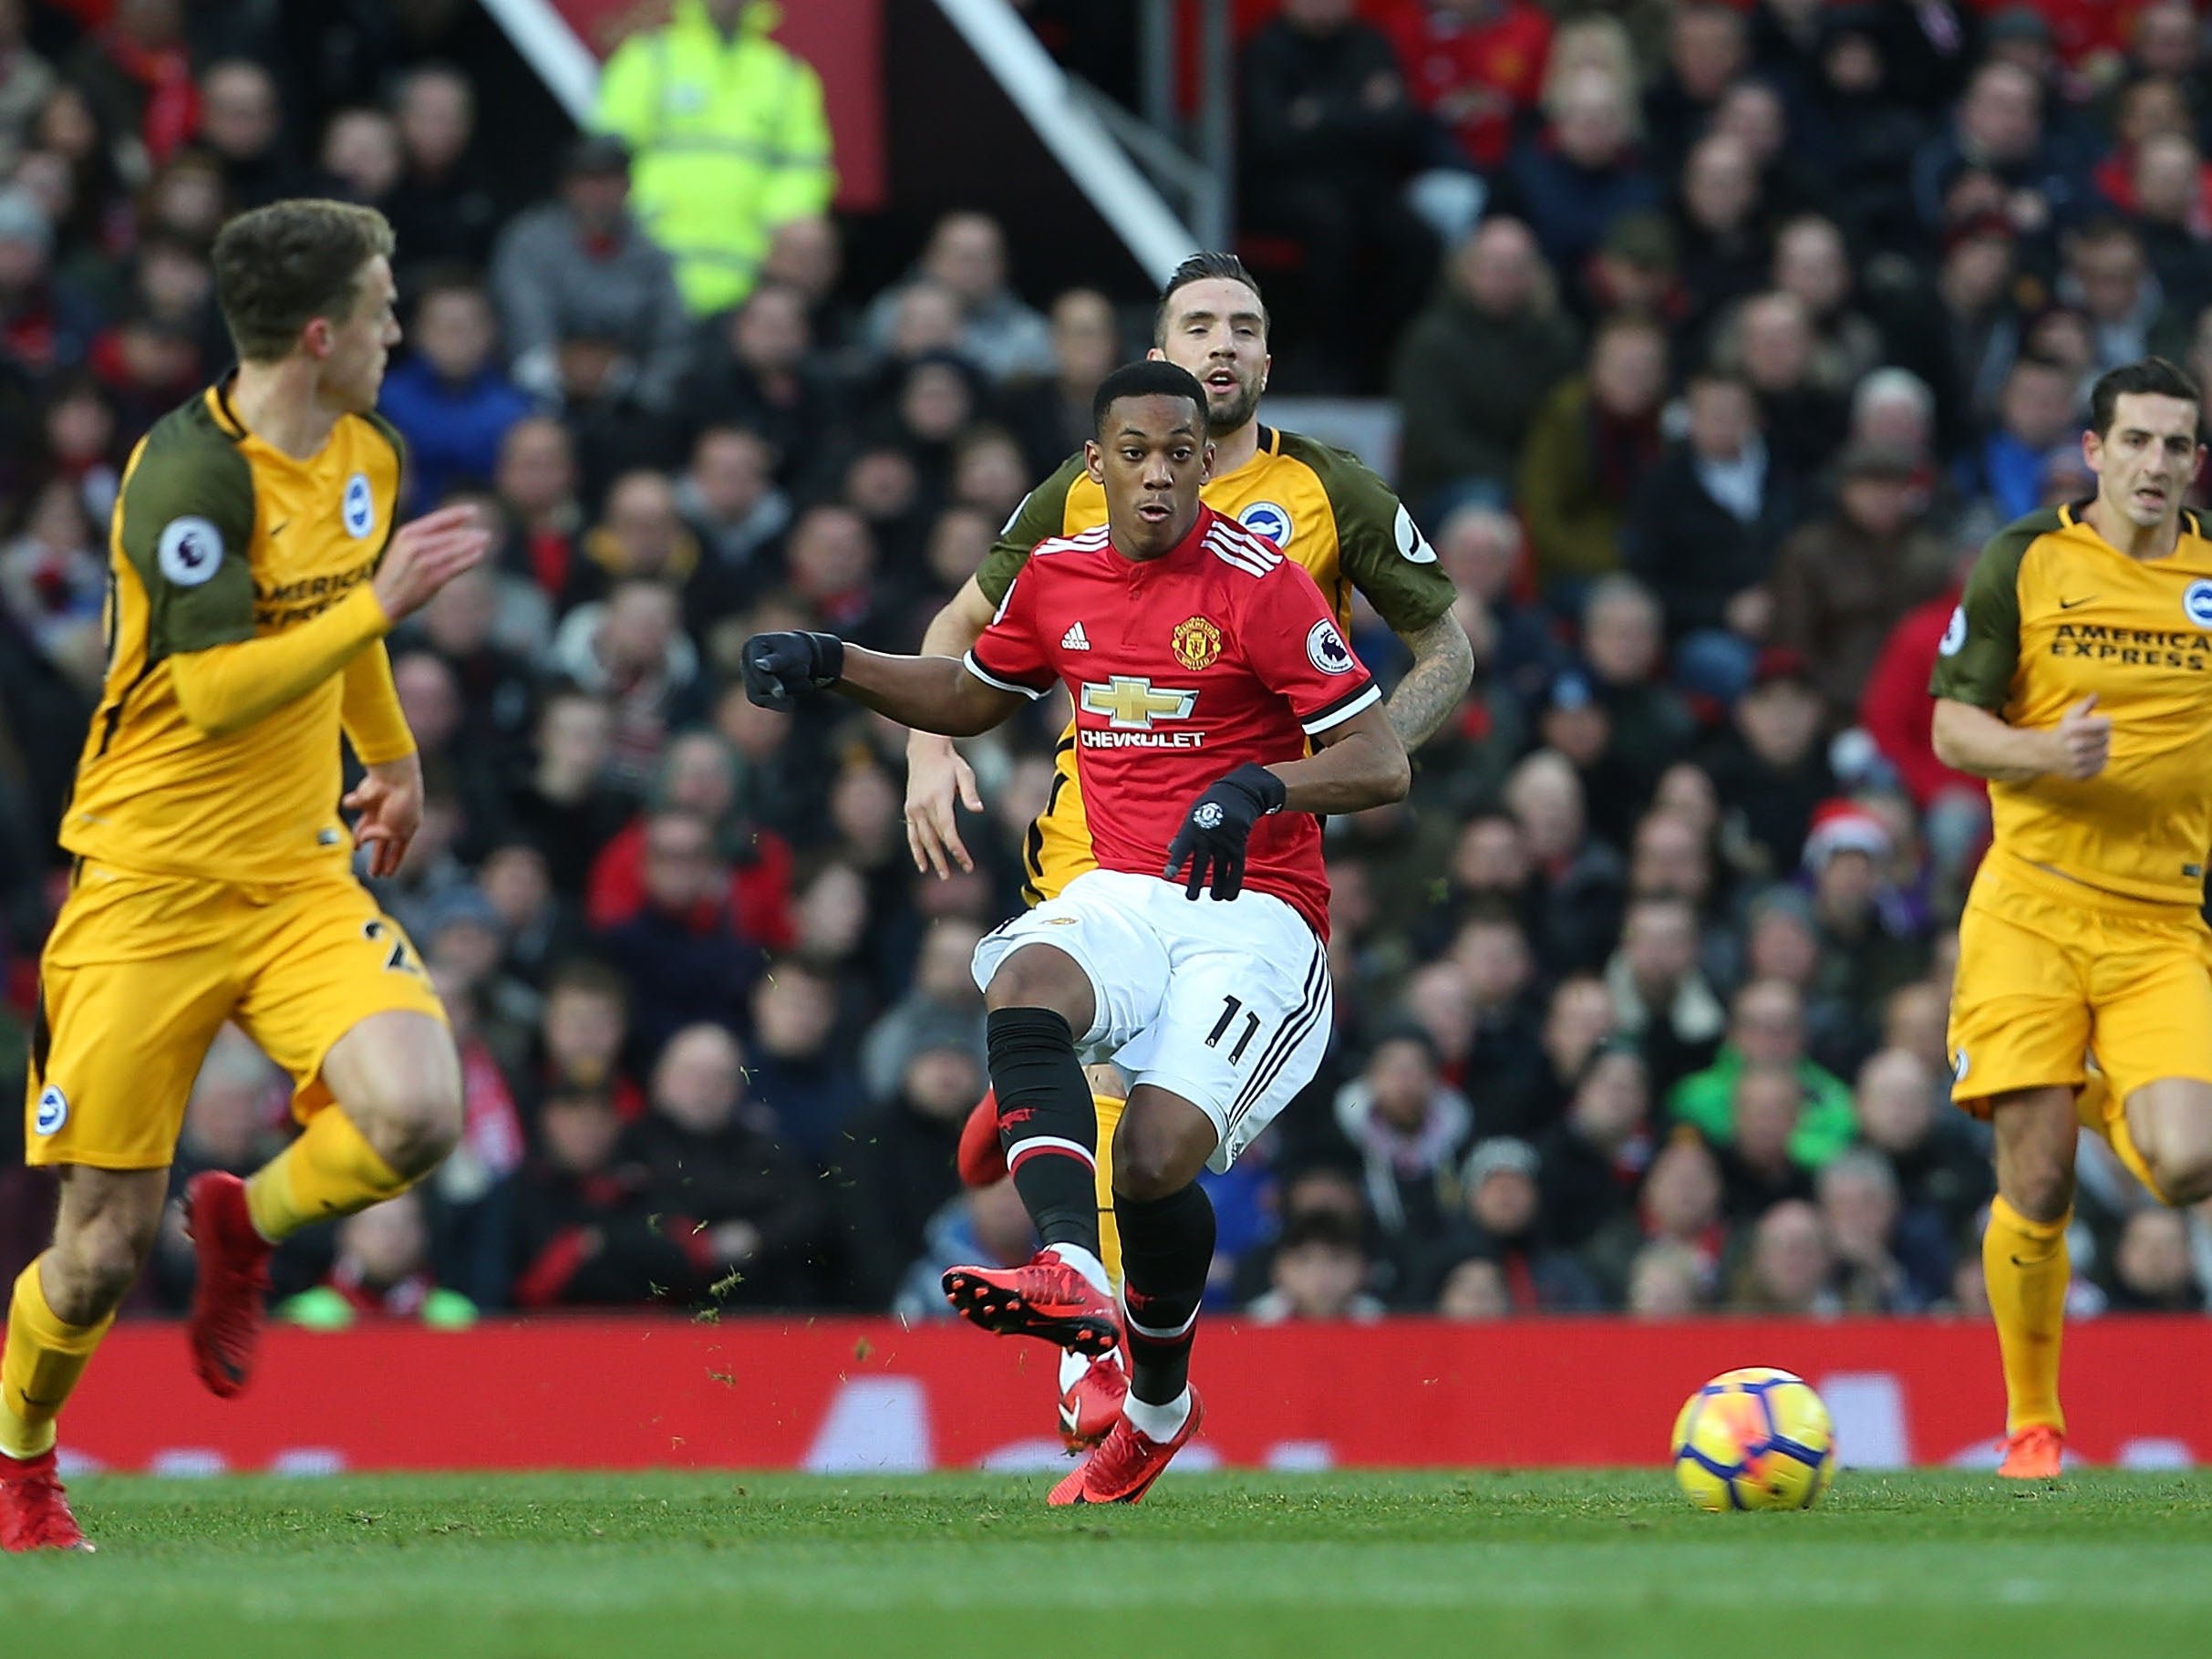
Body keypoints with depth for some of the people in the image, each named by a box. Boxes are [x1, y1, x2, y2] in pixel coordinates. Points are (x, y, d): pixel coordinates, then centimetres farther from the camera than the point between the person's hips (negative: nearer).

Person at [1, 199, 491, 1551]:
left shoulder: (369, 455, 6)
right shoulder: (189, 476, -17)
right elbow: (218, 693, -25)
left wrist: (393, 754, 38)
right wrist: (380, 599, -27)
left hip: (300, 878, 6)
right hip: (148, 891, -6)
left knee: (416, 1116, -23)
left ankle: (246, 1226, 9)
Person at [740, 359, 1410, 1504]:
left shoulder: (1257, 584, -8)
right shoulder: (1059, 576, 9)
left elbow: (1381, 763, -9)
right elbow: (969, 699, 29)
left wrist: (1259, 788, -28)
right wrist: (829, 663, 15)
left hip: (1253, 914, -5)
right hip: (1121, 893, 5)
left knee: (1157, 1156, -22)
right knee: (1025, 984, -32)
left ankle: (1160, 1403, 7)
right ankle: (1071, 1271, -49)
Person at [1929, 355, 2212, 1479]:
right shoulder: (2026, 563, 3)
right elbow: (1952, 727, 4)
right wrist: (2044, 754, -15)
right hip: (2032, 911, -1)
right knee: (2034, 1187, -7)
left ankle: (2109, 1102, 17)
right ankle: (2031, 1424, 12)